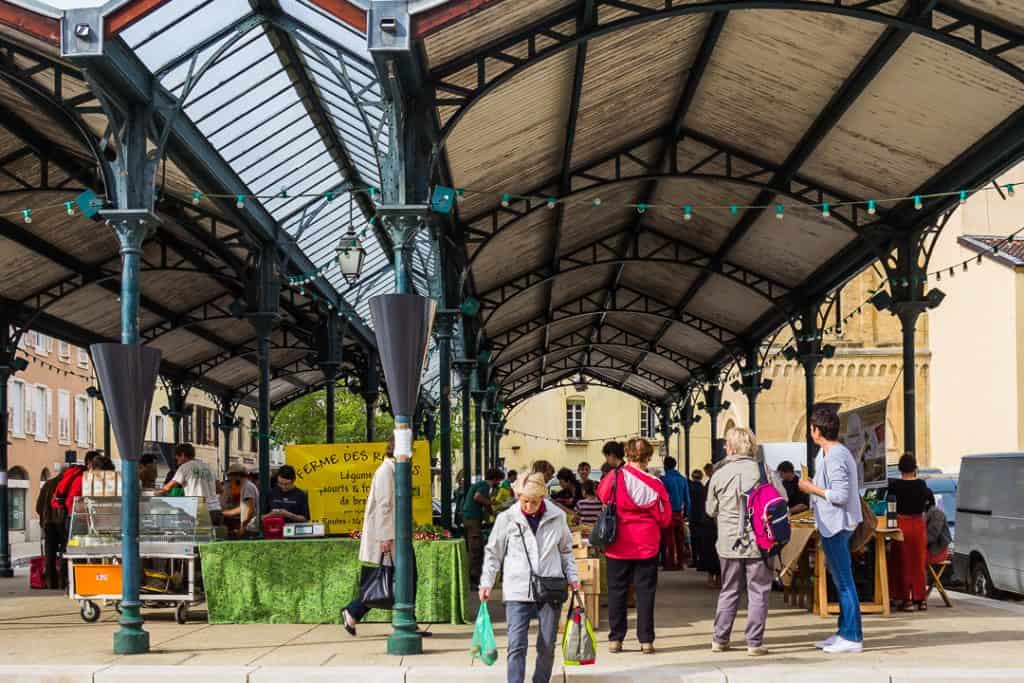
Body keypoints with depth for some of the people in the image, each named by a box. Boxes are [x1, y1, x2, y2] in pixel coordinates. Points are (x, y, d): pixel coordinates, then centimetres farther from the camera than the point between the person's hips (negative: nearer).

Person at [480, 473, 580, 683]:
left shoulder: (558, 517, 4)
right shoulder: (507, 518, -1)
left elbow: (566, 550, 17)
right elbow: (493, 553, 7)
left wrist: (572, 576, 10)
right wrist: (486, 582, 1)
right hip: (517, 593, -2)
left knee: (547, 646, 8)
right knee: (517, 646, -9)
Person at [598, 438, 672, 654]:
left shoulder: (614, 478, -9)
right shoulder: (654, 484, -9)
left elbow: (601, 495, 11)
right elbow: (665, 518, -4)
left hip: (618, 545, 1)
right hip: (646, 545, -1)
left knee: (617, 590, 9)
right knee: (645, 591, 5)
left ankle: (615, 639, 10)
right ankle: (646, 640, 4)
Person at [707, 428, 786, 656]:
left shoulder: (720, 475, -3)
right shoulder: (766, 472, -7)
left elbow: (710, 509, 6)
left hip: (729, 543, 2)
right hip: (760, 542, -2)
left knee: (729, 591, 15)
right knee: (758, 592, 5)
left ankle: (720, 639, 18)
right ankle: (754, 643, 3)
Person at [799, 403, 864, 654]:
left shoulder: (836, 457, -19)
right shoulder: (826, 452, 14)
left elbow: (840, 495, -24)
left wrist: (812, 489, -14)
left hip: (836, 525, -11)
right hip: (831, 524, 11)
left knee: (843, 581, -8)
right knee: (840, 579, 15)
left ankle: (852, 638, -6)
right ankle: (845, 632, 22)